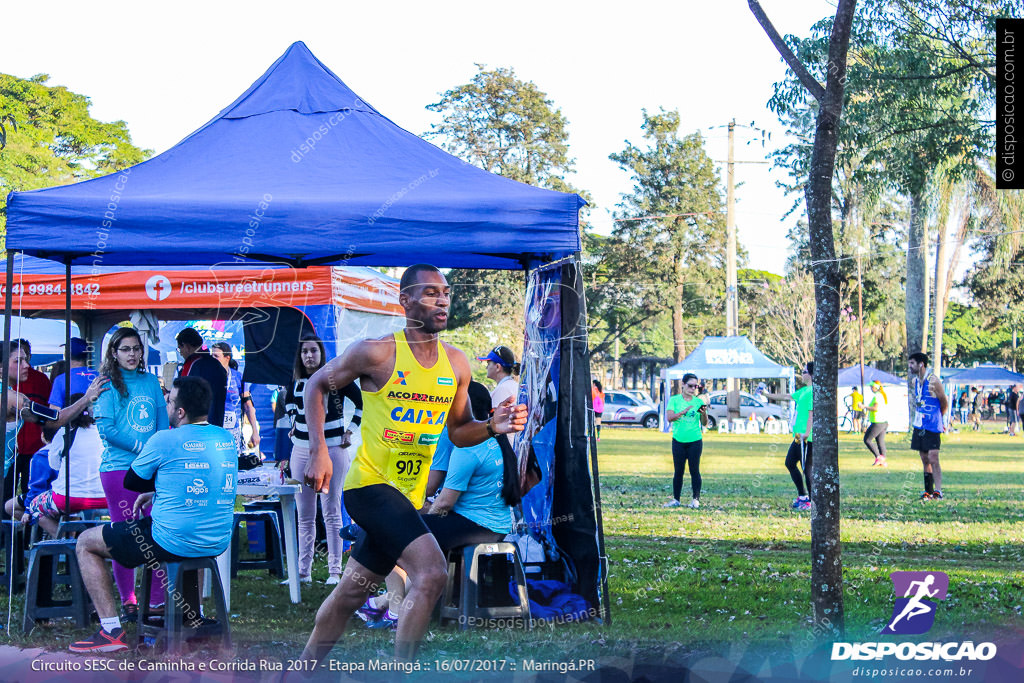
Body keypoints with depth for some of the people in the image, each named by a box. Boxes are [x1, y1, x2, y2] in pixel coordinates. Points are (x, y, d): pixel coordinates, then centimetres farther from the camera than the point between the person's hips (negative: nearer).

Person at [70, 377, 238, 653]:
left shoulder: (165, 440, -14)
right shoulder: (227, 439, 5)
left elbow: (131, 482, 1)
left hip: (173, 543, -7)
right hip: (219, 544, 7)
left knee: (86, 543, 9)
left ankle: (111, 631, 0)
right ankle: (192, 617, 43)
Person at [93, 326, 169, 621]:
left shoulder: (151, 381, 14)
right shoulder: (108, 384, 1)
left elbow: (163, 421, 14)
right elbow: (106, 430, -6)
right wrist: (143, 448, -9)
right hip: (118, 467, -3)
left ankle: (157, 599, 4)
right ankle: (127, 601, 8)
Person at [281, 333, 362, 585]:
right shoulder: (296, 382, 8)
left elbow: (363, 403, 0)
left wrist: (350, 431, -3)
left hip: (332, 449, -4)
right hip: (302, 451, 5)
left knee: (332, 513, -4)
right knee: (304, 515, 6)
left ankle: (334, 571, -2)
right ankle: (303, 571, 9)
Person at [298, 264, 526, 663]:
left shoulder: (456, 364, 4)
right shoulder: (377, 353, -12)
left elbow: (458, 432, 14)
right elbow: (317, 385, 0)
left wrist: (493, 427, -7)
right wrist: (318, 450, -9)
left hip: (408, 494, 7)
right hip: (369, 483, -7)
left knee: (351, 593, 18)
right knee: (431, 573, -24)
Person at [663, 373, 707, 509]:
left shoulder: (699, 401, 4)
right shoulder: (674, 400, 2)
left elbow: (704, 423, 3)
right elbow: (669, 417, -11)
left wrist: (704, 413, -17)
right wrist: (684, 412, -24)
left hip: (695, 441, 0)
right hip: (678, 440, 0)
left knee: (694, 470, -1)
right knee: (678, 471, 4)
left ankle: (696, 499, 5)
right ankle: (675, 499, 11)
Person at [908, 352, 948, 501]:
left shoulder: (933, 381, -14)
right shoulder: (915, 381, 9)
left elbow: (944, 402, -5)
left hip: (932, 427, -7)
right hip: (919, 425, 7)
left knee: (933, 458, -11)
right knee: (924, 459, 9)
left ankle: (938, 491, -11)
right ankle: (928, 491, 14)